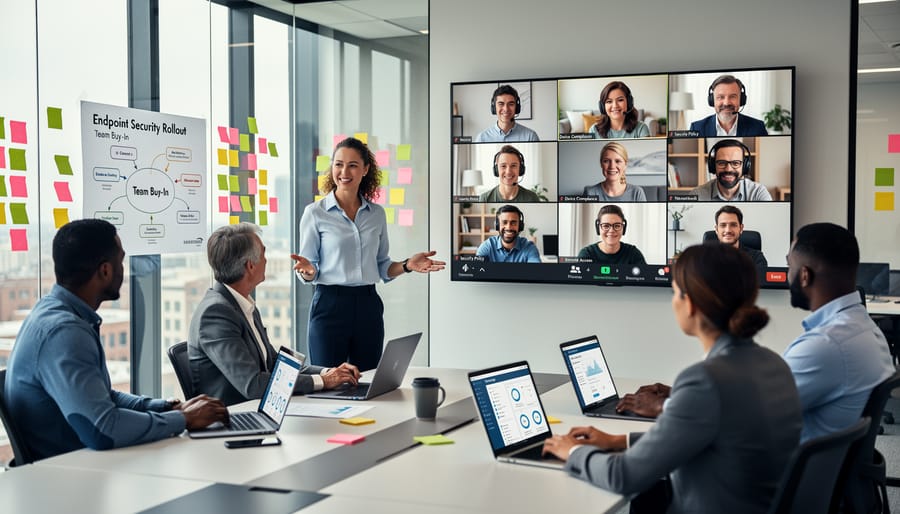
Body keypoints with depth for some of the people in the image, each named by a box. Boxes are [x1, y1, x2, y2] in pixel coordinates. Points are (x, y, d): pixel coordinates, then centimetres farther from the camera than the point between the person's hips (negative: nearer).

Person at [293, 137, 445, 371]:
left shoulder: (377, 213, 9)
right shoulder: (315, 213, -2)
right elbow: (309, 274, -1)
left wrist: (407, 265, -2)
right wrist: (308, 270, -22)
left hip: (368, 305, 4)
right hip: (330, 305, -3)